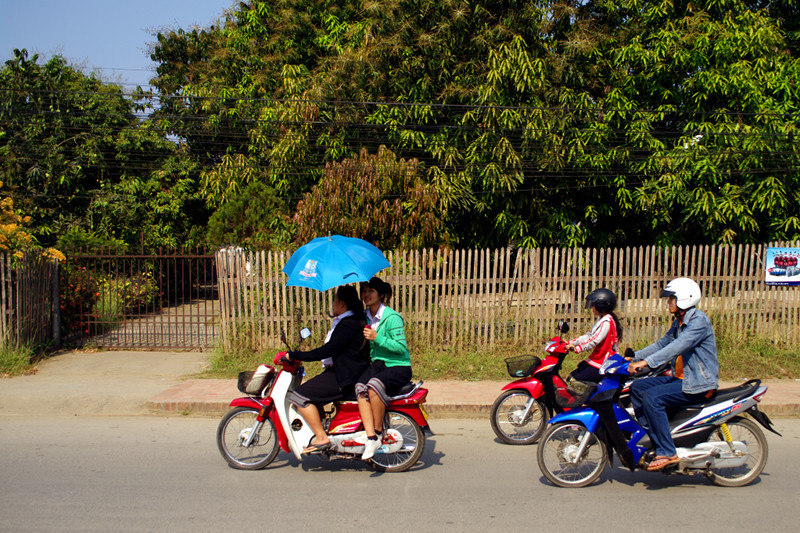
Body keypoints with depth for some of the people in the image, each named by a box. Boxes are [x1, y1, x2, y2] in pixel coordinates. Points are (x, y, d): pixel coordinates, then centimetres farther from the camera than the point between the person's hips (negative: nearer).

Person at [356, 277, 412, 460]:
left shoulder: (392, 317, -13)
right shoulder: (364, 316, 9)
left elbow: (401, 347, -16)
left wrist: (377, 338, -23)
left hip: (399, 366, -6)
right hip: (377, 363, 6)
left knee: (374, 385, -34)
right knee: (360, 387, -26)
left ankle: (379, 431, -13)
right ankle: (371, 437, -27)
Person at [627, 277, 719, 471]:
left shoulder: (699, 321, -17)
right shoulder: (679, 322, 15)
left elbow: (678, 347, -30)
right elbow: (662, 343, 17)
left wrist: (646, 362, -37)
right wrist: (634, 357, 6)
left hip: (698, 384, -10)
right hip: (681, 378, 10)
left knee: (652, 397, -26)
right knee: (637, 387, 0)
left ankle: (667, 452, -20)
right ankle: (652, 439, 2)